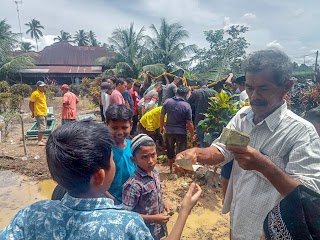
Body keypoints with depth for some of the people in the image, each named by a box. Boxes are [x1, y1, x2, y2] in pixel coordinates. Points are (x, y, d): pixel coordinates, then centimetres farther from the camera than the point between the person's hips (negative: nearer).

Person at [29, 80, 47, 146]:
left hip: (44, 113, 9)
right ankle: (39, 141, -9)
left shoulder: (43, 93, 15)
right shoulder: (35, 93, -11)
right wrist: (33, 113, -11)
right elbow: (30, 104, -10)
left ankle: (40, 139, 23)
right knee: (42, 127, -13)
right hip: (39, 113, -9)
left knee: (43, 127, 14)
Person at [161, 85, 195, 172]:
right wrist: (192, 135, -1)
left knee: (170, 150, 20)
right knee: (181, 151, 10)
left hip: (169, 130, 4)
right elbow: (189, 123, -13)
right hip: (181, 132, -3)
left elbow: (162, 115, 1)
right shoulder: (186, 105, -15)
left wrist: (161, 127, 15)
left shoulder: (167, 102, -7)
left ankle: (170, 168, 36)